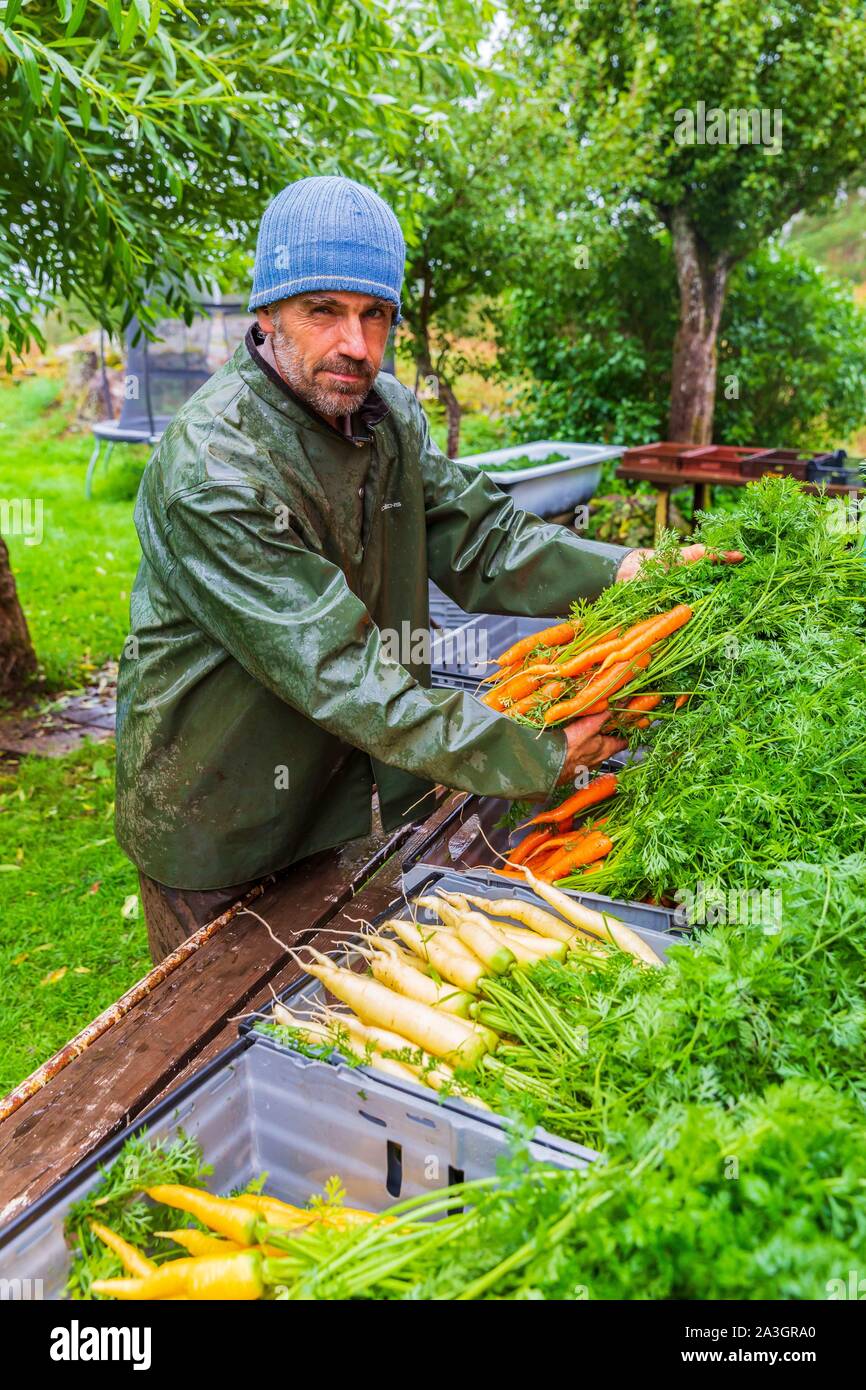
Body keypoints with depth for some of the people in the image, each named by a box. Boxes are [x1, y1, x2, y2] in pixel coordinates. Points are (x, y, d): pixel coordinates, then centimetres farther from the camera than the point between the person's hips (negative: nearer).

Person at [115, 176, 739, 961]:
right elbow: (337, 673, -33)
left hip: (350, 792, 6)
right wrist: (537, 755, -32)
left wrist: (621, 573, -18)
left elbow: (476, 535, -2)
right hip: (219, 827, -6)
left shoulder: (387, 412, -2)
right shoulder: (212, 467, -29)